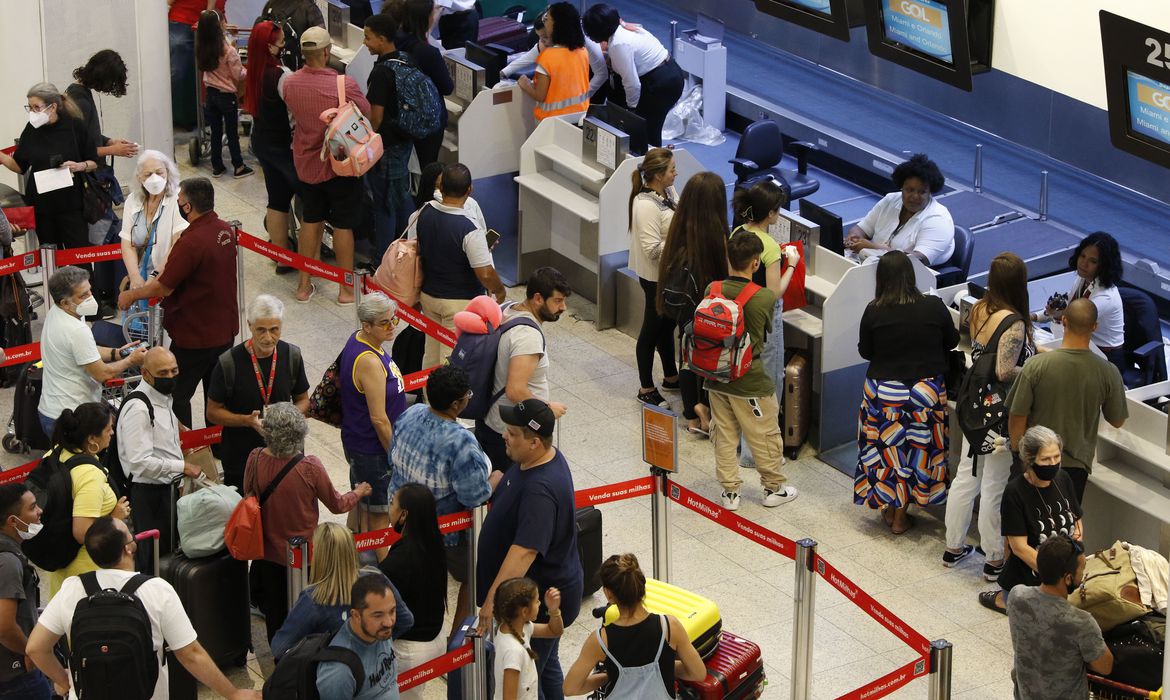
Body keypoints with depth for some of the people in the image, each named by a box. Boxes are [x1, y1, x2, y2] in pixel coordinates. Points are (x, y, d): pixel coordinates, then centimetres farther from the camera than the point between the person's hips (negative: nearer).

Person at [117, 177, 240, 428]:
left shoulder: (191, 242, -28)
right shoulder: (225, 231, 0)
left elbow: (164, 287, -21)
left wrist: (131, 295, -4)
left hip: (195, 336, -8)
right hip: (225, 330, 8)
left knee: (176, 396, 7)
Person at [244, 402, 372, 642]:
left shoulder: (255, 459, -18)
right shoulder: (309, 467, -26)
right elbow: (337, 505, -10)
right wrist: (358, 493, 11)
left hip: (268, 553, 3)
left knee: (274, 613, 23)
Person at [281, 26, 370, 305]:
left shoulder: (289, 83, -10)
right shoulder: (344, 85, -24)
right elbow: (368, 116, -12)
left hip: (306, 164, 4)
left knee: (311, 221, 18)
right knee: (343, 225, 7)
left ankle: (304, 286, 25)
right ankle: (346, 289, 16)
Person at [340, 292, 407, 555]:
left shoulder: (357, 341, 2)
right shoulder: (369, 361, -29)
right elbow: (379, 418, -25)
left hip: (357, 444, 10)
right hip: (373, 450, -10)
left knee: (362, 507, 24)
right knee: (380, 514, 4)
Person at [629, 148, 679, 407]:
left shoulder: (668, 192, 1)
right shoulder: (646, 205, -27)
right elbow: (653, 249, -28)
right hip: (655, 276, -9)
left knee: (667, 325, 22)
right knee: (653, 329, 5)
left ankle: (671, 377, 39)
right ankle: (646, 388, 18)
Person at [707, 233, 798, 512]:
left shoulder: (712, 290, -9)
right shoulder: (764, 298, -21)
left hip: (717, 378, 4)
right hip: (750, 383, -4)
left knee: (724, 436, 17)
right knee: (765, 437, 15)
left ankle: (730, 491, 25)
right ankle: (773, 488, 30)